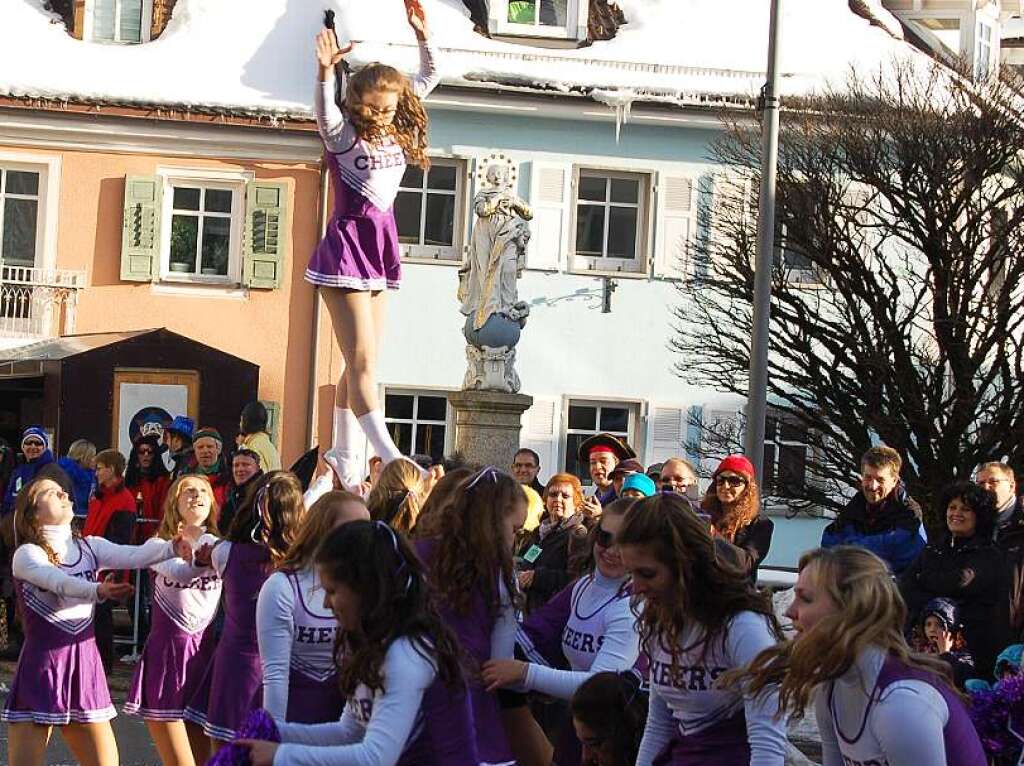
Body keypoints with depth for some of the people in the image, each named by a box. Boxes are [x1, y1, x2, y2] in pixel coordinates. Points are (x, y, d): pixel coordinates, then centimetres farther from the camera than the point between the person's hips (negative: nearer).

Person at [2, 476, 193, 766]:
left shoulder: (89, 547, 10)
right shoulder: (27, 554, -5)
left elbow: (134, 555, -9)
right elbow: (59, 581, -26)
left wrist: (171, 548, -29)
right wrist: (97, 590, -46)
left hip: (85, 664, 5)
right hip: (42, 665, -5)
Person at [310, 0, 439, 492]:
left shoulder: (399, 131, 7)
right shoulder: (344, 135, -9)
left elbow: (428, 80, 14)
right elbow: (324, 114, -32)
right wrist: (326, 72, -48)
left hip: (380, 248, 8)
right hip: (347, 246, -7)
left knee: (361, 363, 9)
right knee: (361, 361, -10)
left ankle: (343, 457, 16)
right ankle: (392, 460, -14)